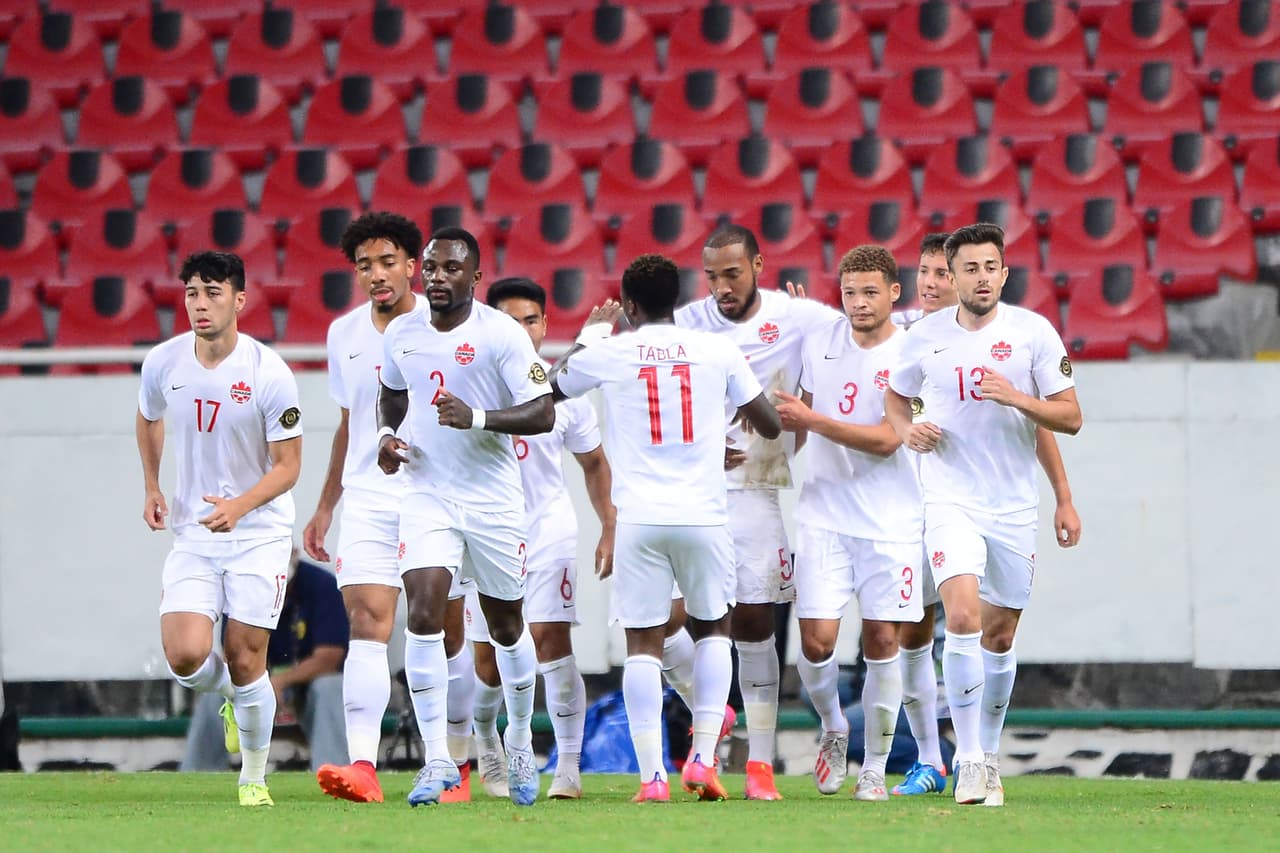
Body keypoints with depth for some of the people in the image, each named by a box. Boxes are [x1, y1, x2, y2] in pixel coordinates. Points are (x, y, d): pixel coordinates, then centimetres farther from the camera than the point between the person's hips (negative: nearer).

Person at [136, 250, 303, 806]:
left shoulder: (269, 374, -16)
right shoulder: (163, 363, -4)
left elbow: (288, 466, -12)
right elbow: (148, 418, 20)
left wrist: (240, 505, -27)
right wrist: (151, 487, 14)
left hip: (259, 533, -3)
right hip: (193, 533, 3)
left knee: (245, 660, -5)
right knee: (185, 656, -14)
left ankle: (254, 777, 16)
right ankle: (229, 699, 23)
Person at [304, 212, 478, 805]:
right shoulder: (344, 334, 9)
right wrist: (325, 508, 21)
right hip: (367, 503, 2)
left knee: (448, 635, 5)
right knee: (367, 625, -14)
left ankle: (459, 761, 22)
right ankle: (361, 766, -24)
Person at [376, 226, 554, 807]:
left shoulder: (501, 335, -12)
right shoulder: (401, 334, 3)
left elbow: (542, 414, -15)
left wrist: (477, 418, -29)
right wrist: (387, 434, 3)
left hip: (492, 498, -2)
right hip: (427, 496, 2)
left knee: (506, 626, 12)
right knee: (423, 615, -16)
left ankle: (520, 744, 35)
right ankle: (437, 760, -15)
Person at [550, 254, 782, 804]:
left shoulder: (609, 353, 2)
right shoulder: (717, 351, 4)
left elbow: (552, 387, 23)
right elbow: (770, 427, 12)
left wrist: (590, 333, 37)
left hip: (640, 517, -1)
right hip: (705, 515, 1)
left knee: (643, 644, 3)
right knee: (712, 629, 20)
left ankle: (652, 775, -6)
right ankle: (702, 758, 8)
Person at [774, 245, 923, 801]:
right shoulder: (820, 343, 6)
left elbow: (887, 440, -16)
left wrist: (811, 420, -17)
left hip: (889, 521, -3)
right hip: (824, 513, 3)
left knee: (882, 640, -2)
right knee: (816, 639, -7)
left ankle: (875, 766, 11)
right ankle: (833, 729, 22)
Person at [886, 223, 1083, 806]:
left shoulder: (1032, 332, -2)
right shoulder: (926, 336, 1)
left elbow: (1070, 417, -1)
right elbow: (896, 397, 19)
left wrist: (1016, 397, -18)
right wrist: (906, 429, -3)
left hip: (1015, 505, 1)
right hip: (951, 499, -1)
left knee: (1000, 635, 8)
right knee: (964, 616, -20)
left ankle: (988, 755, 25)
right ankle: (969, 761, -18)